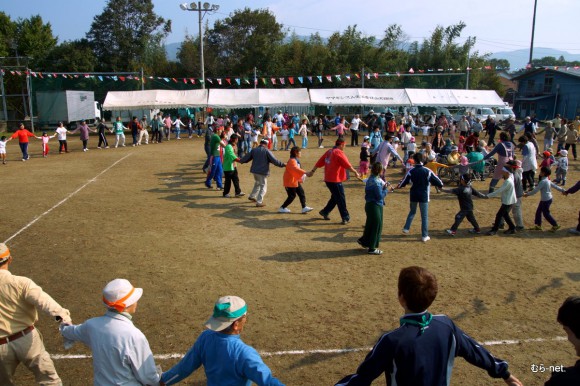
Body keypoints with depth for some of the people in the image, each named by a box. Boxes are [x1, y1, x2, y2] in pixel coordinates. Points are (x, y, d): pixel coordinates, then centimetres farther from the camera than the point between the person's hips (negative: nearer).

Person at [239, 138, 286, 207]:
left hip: (255, 170, 6)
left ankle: (252, 196, 40)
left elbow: (247, 157, 13)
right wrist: (283, 164, -9)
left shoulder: (254, 150, 5)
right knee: (263, 187, 4)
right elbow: (274, 161, -15)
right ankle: (259, 202, -1)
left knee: (257, 183, 30)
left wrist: (241, 161, 31)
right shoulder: (267, 151, -10)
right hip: (263, 172, -6)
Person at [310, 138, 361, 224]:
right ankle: (345, 218, 6)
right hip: (335, 180, -9)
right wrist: (355, 172, -6)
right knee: (341, 199, 0)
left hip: (328, 179, 9)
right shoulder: (339, 153, -13)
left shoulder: (329, 152, 11)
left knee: (335, 197, 21)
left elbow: (319, 162, 14)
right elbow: (347, 165, -16)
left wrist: (313, 171, 19)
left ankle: (325, 212, 26)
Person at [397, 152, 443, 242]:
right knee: (424, 216, 5)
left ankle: (406, 229, 22)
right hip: (424, 196, -2)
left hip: (414, 195, 2)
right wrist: (441, 185, 21)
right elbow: (435, 179, -1)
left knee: (412, 212, 26)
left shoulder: (411, 171, -8)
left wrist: (399, 186, 23)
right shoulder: (427, 171, -9)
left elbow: (405, 180, 2)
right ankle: (424, 236, 6)